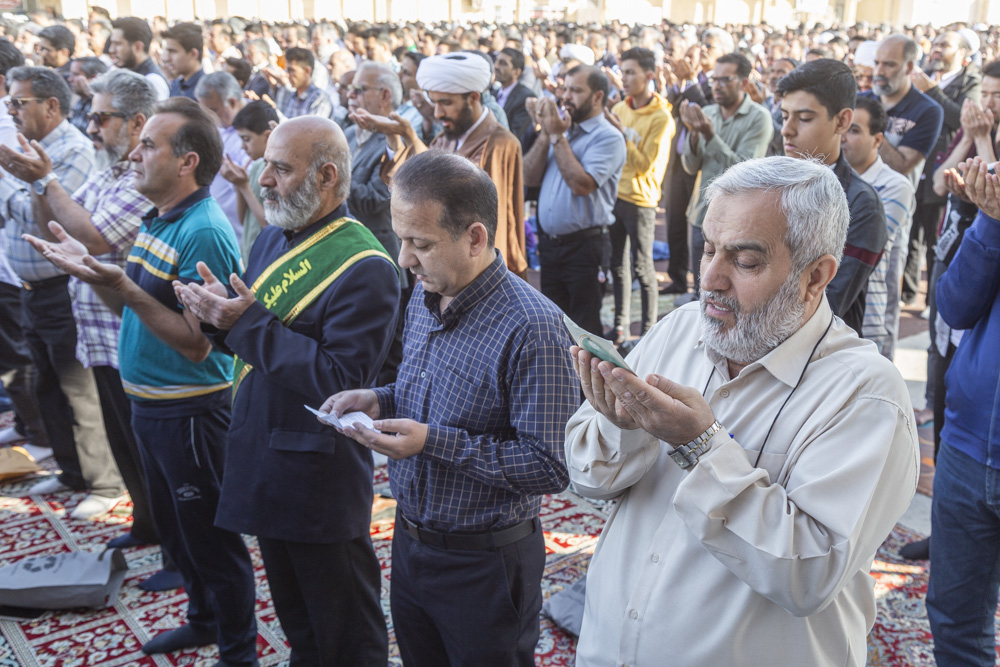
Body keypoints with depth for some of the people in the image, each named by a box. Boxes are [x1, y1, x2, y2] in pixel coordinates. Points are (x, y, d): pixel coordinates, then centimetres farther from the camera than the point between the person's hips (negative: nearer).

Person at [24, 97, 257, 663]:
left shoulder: (204, 233, -23)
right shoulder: (159, 220, 7)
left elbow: (196, 343, -26)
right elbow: (133, 308, 13)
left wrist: (121, 285, -31)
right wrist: (88, 266, 0)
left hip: (190, 412, -10)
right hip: (148, 403, 10)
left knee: (211, 537, 5)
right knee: (174, 527, 24)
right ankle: (204, 620, 44)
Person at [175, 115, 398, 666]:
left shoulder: (365, 268, -20)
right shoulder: (271, 239, 7)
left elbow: (339, 381, -27)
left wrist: (248, 322, -26)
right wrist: (221, 314, -9)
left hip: (320, 475, -8)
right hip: (261, 461, 8)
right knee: (293, 613, 27)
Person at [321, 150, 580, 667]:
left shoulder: (531, 328, -25)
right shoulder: (423, 299, 1)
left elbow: (550, 467, -25)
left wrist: (433, 442, -28)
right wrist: (380, 400, -5)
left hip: (485, 564, -7)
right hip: (409, 541, 8)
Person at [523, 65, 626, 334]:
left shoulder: (608, 137, -9)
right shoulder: (562, 126, 13)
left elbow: (581, 184, -23)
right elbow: (530, 178, 6)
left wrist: (558, 136, -14)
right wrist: (546, 134, -5)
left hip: (584, 246, -7)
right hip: (549, 242, 7)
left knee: (584, 330, 0)